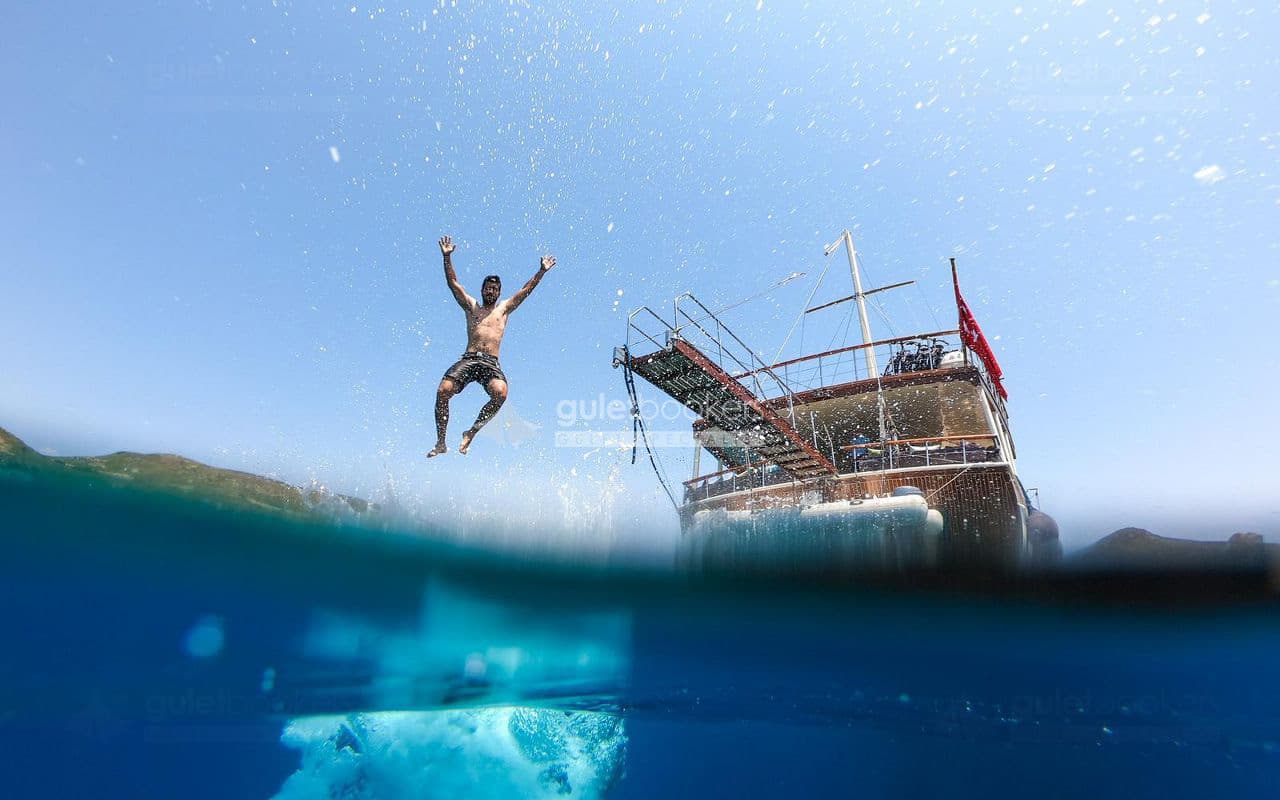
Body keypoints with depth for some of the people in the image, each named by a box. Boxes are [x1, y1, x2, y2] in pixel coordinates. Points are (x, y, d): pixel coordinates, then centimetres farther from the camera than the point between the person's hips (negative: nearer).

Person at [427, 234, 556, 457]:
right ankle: (441, 442, -7)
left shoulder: (504, 308, 24)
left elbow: (526, 290, 20)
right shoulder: (471, 306, 22)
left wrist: (541, 271, 14)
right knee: (443, 391, -21)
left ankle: (472, 432, -13)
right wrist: (447, 257, 3)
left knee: (500, 393, -31)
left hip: (491, 363, 0)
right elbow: (453, 283, 14)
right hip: (468, 360, 1)